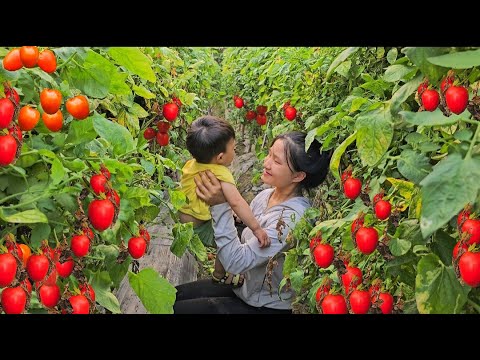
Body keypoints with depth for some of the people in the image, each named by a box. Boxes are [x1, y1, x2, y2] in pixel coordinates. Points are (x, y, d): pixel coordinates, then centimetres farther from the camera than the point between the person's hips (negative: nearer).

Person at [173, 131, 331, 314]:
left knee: (176, 308, -7)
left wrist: (220, 206, -35)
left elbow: (236, 262, -32)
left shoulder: (293, 217, -30)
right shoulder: (265, 196, -4)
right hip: (242, 285, 7)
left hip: (266, 306, -7)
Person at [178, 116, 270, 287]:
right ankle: (220, 275, 16)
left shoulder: (191, 164, -7)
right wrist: (256, 228, -43)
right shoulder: (221, 174, -30)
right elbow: (236, 202, -42)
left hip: (182, 214, 9)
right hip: (198, 228, -9)